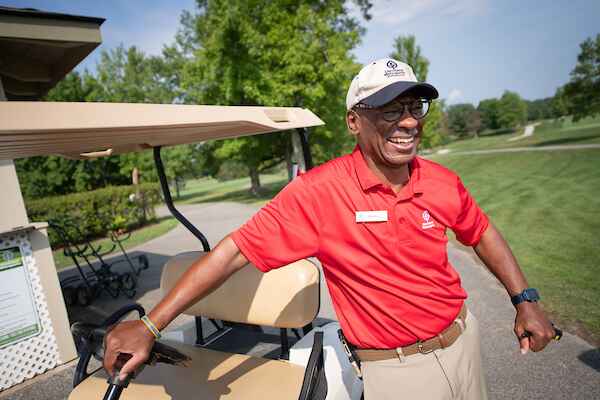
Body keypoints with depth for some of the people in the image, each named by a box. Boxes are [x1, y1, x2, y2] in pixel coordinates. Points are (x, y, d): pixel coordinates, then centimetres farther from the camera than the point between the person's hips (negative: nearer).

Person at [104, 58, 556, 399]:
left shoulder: (442, 182, -9)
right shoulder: (317, 191, -24)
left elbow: (482, 233, 9)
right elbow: (234, 251, -24)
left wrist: (526, 299, 6)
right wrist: (149, 325, -23)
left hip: (463, 339, 6)